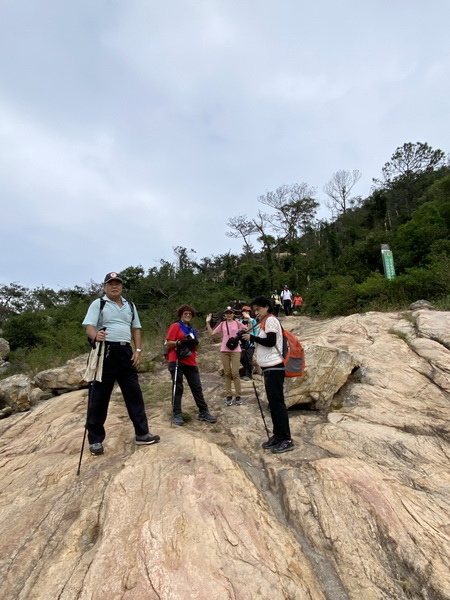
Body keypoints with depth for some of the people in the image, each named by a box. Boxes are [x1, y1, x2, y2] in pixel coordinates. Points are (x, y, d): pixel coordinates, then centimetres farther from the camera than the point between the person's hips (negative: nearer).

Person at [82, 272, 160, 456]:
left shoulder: (130, 306, 16)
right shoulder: (98, 304, 1)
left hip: (126, 352, 5)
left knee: (134, 394, 8)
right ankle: (95, 440, 16)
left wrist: (137, 350, 5)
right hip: (105, 352, -5)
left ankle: (142, 434, 18)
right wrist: (95, 336, -33)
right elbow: (89, 327, -10)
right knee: (99, 397, 2)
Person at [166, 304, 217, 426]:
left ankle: (203, 412, 12)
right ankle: (176, 415, 8)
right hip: (177, 362, -6)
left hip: (191, 362, 6)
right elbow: (168, 343, -7)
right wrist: (180, 342, -23)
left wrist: (194, 344, -1)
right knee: (178, 388, 0)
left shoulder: (192, 329, 19)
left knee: (197, 387, 6)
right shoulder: (175, 326, -1)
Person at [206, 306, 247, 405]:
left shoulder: (237, 323, 3)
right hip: (224, 350, 2)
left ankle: (238, 396, 7)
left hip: (235, 350, -2)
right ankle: (229, 396, 14)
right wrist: (208, 323, 0)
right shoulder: (222, 324, 7)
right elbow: (211, 333, 6)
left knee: (235, 373, -4)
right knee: (227, 373, 7)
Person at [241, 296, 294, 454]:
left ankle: (287, 440, -1)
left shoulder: (271, 320, -9)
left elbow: (270, 342, -19)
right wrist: (252, 339, 8)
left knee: (277, 402, -7)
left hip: (274, 368, -10)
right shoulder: (265, 322, 20)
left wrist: (252, 337, -12)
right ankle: (277, 436, 18)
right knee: (273, 403, 11)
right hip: (269, 368, 10)